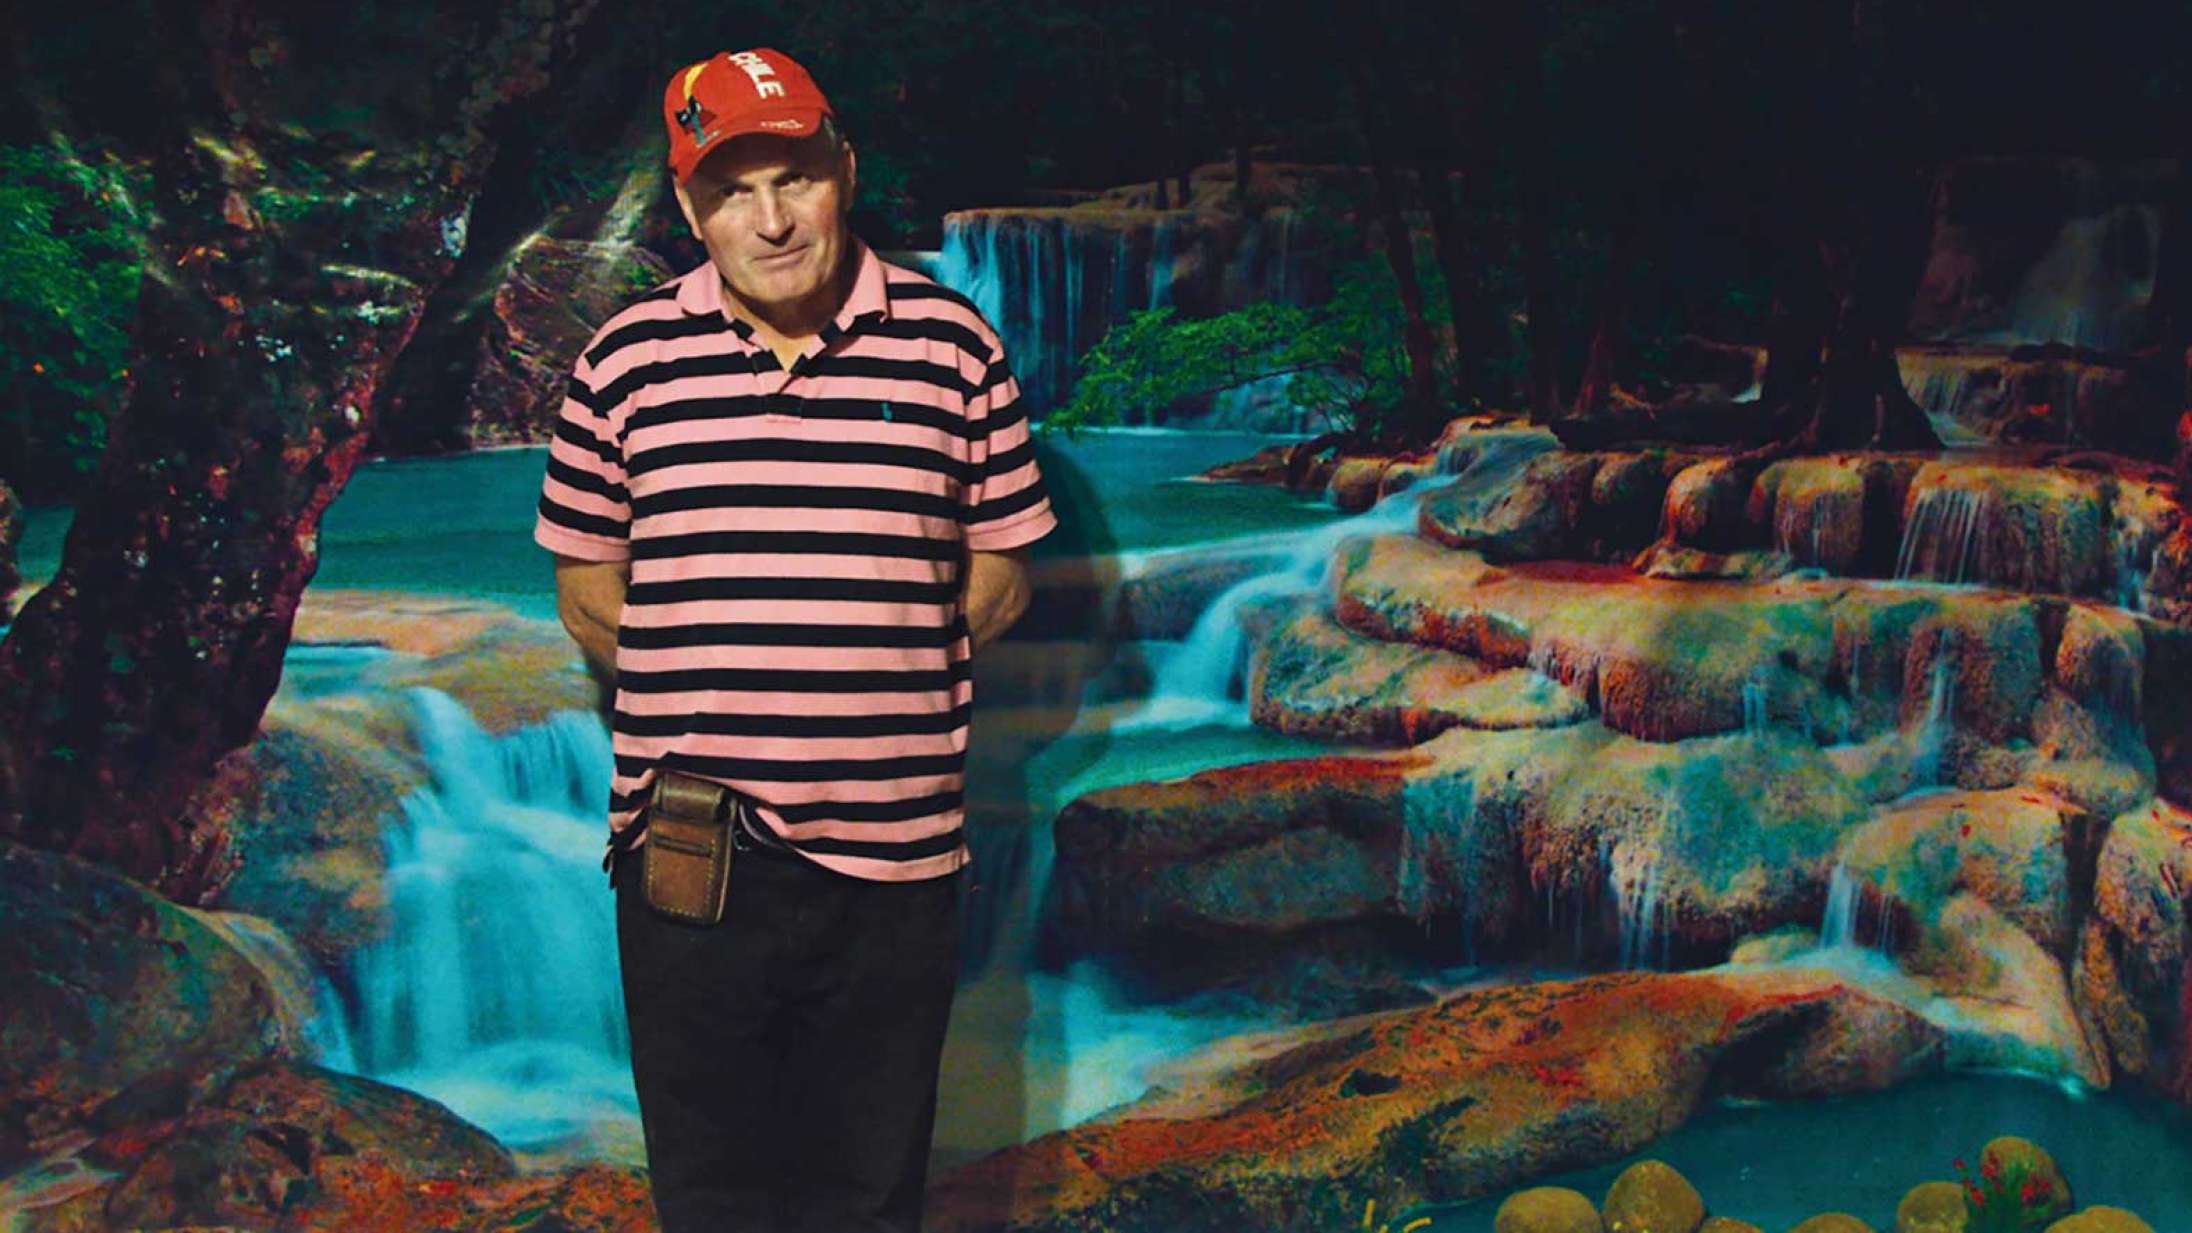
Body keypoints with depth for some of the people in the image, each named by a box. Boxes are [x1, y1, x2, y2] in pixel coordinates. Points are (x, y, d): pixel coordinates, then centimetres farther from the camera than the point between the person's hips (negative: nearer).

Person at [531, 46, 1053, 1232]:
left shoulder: (952, 346, -1)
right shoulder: (626, 361, 0)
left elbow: (998, 574, 5)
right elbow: (588, 595, 7)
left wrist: (872, 681, 1)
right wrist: (702, 698, 2)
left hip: (891, 854, 0)